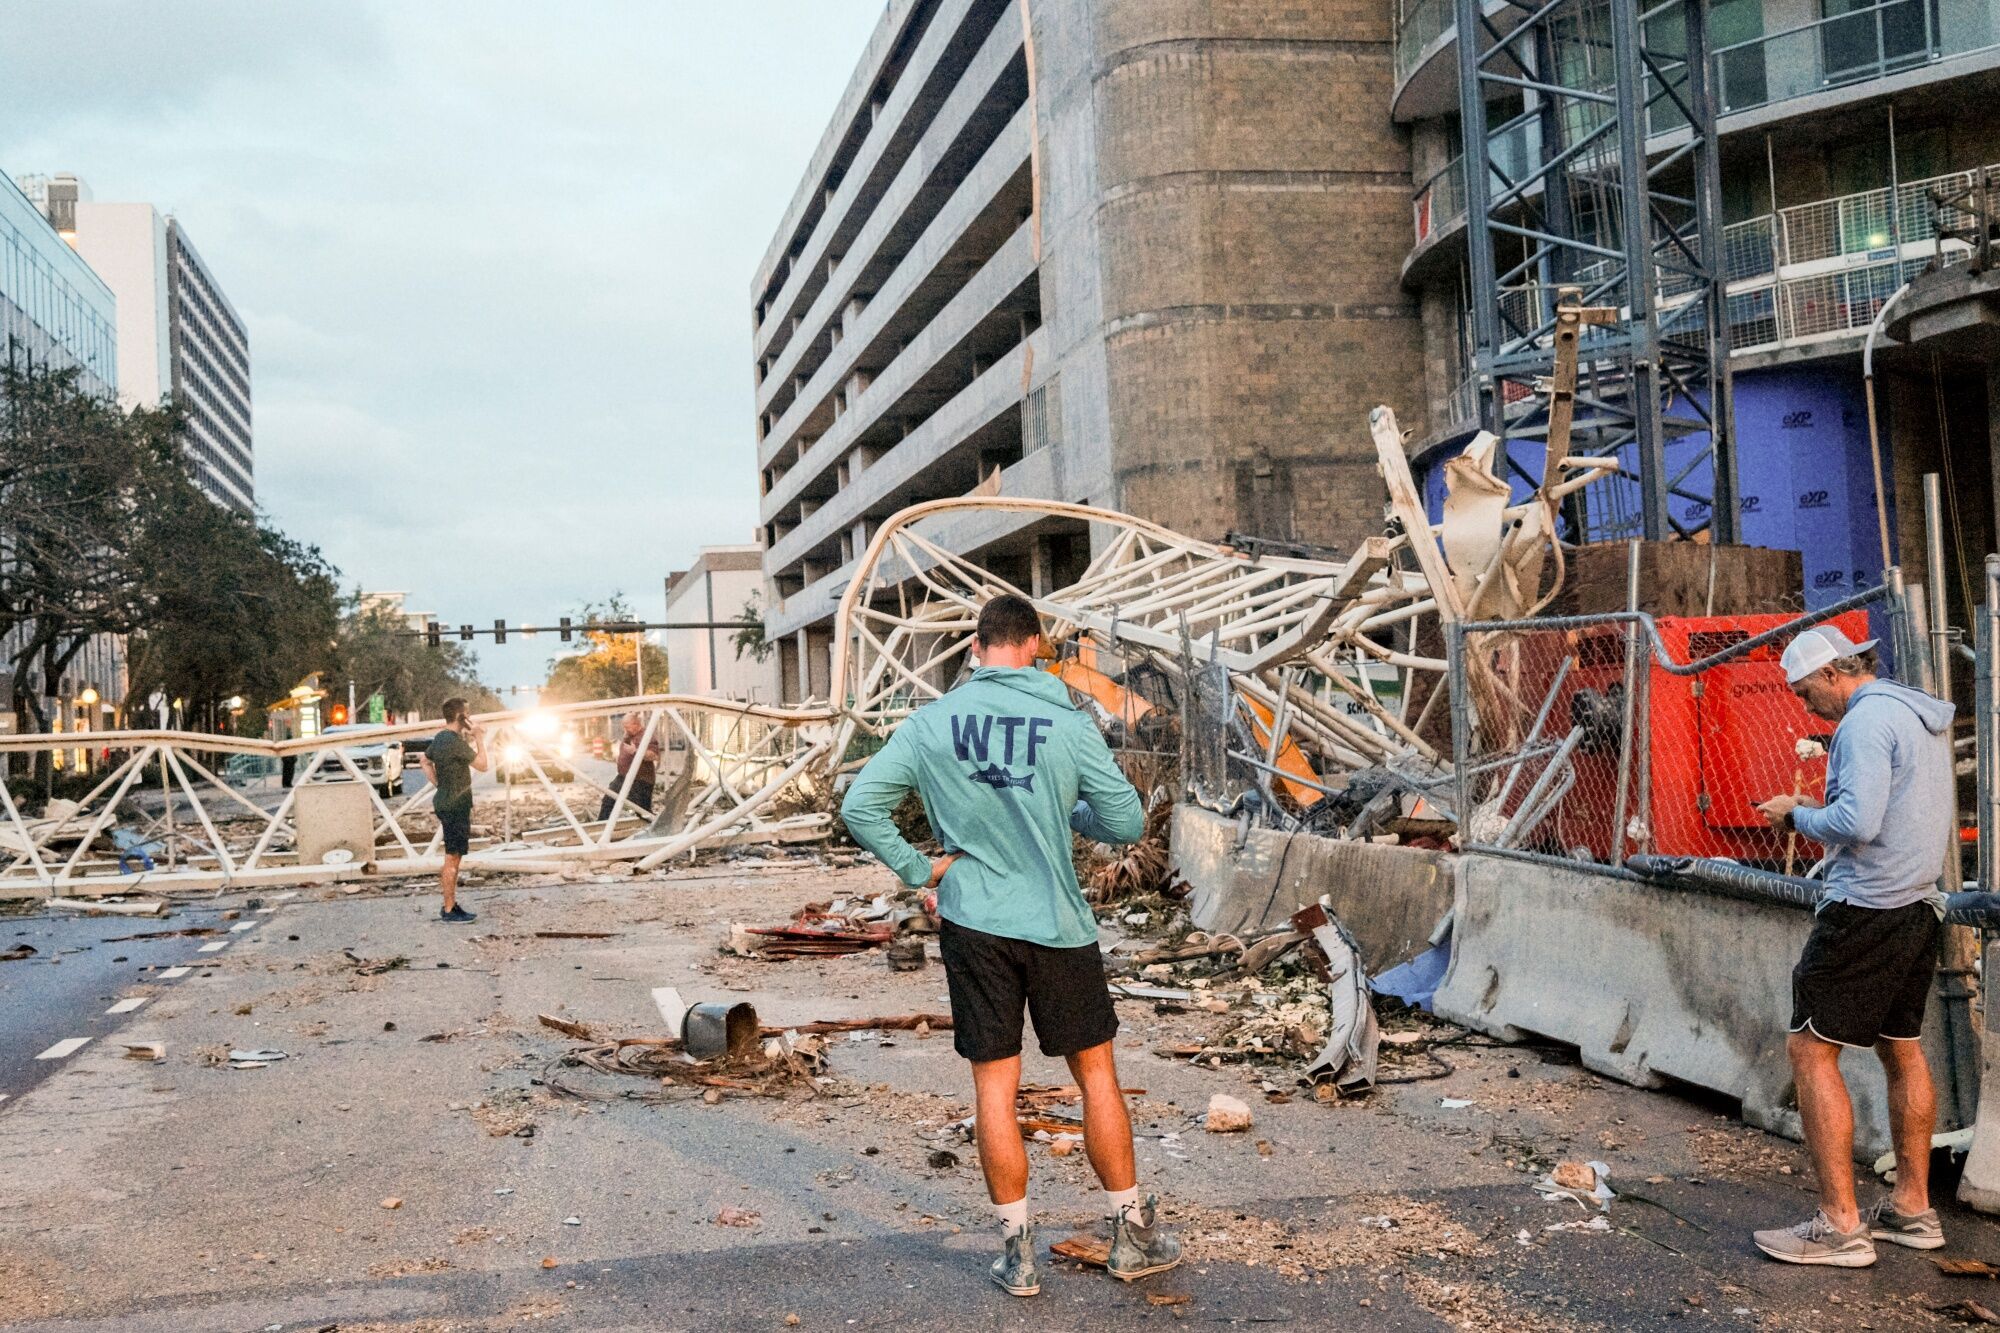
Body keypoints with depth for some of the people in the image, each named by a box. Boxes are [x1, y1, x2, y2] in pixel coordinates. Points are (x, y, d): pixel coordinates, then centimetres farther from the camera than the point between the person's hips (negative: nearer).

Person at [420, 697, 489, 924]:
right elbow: (482, 765, -16)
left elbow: (426, 762, 24)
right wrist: (479, 740, -6)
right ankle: (449, 910, -1)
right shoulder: (456, 742, -19)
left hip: (444, 801, 10)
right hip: (455, 805, -10)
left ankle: (450, 905, 21)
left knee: (453, 856, 16)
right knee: (452, 857, -5)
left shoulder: (440, 738, 10)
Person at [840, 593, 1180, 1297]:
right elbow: (1127, 821, -4)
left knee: (994, 1086, 9)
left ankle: (1017, 1252, 16)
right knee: (1096, 1074, 13)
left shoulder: (931, 722, -3)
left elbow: (860, 805, -5)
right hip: (1059, 925, -1)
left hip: (973, 926, 1)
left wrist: (919, 871, 2)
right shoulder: (1068, 723, -8)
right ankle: (1132, 1234, 23)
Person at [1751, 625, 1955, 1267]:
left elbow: (1856, 823, -24)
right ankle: (1913, 1208, 28)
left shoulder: (1867, 719, -15)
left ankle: (1840, 1226, -7)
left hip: (1868, 911, -10)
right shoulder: (1926, 719, 16)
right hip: (1920, 907, 10)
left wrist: (1796, 814, -7)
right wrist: (1816, 811, 14)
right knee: (1903, 1051, 19)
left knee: (1811, 1049, -7)